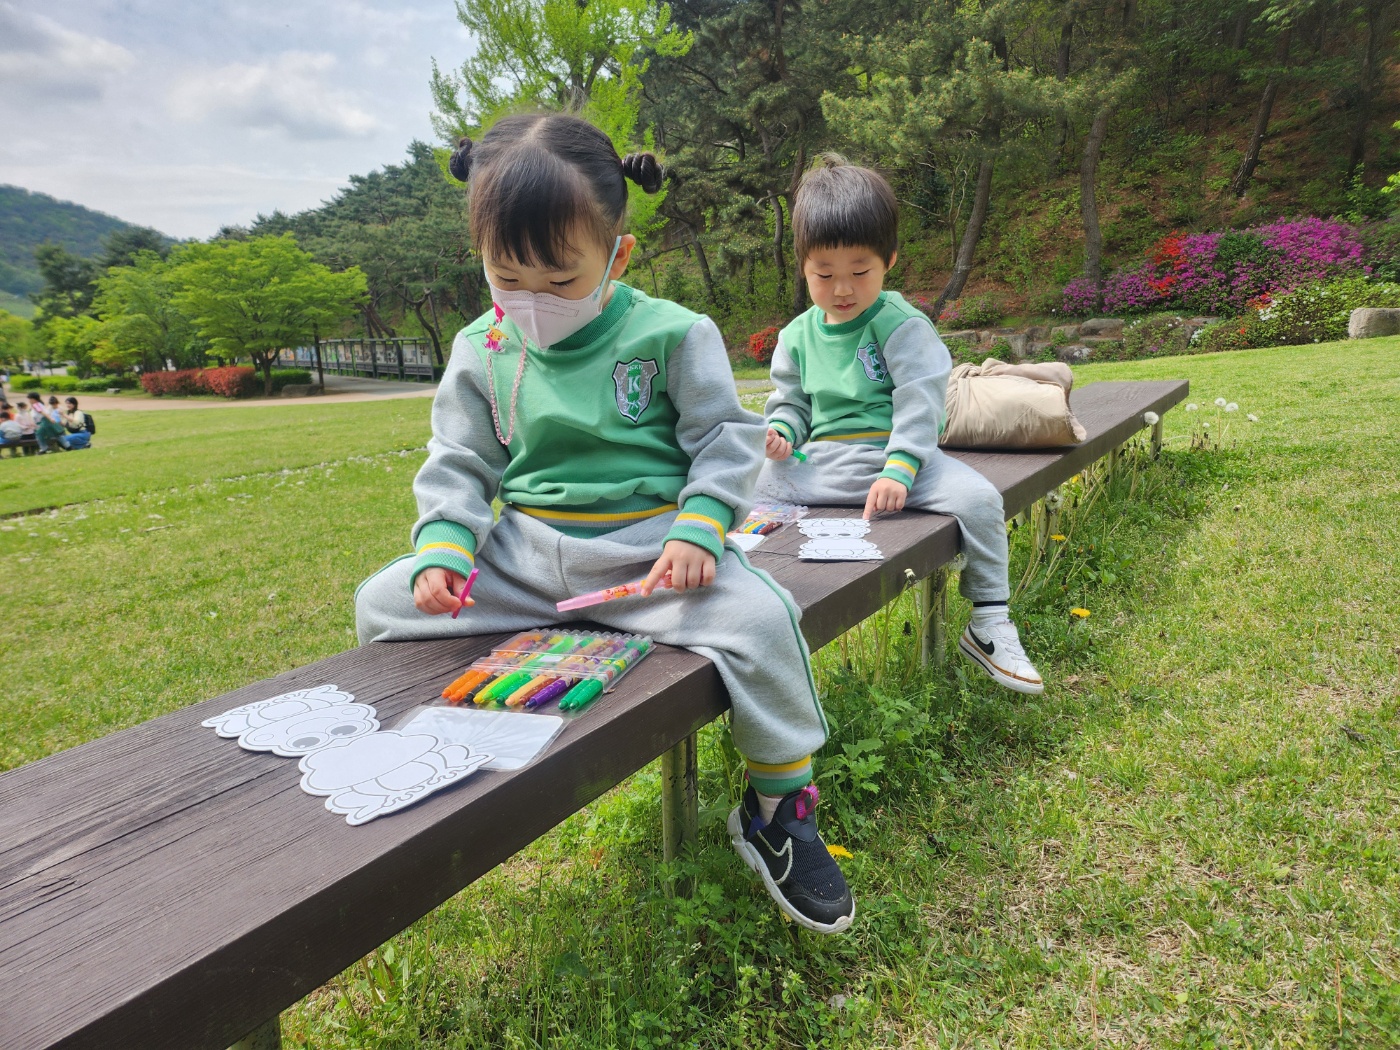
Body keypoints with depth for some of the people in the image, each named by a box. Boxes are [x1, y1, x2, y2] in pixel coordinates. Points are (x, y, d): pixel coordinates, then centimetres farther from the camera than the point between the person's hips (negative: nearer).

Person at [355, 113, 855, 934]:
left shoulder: (671, 334, -6)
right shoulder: (481, 350, 5)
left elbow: (725, 440, -5)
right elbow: (460, 465, 7)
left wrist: (696, 530, -22)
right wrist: (442, 551, -11)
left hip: (649, 548, -3)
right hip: (523, 553, 4)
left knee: (759, 618, -28)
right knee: (384, 603, -3)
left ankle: (780, 808, -2)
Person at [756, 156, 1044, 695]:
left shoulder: (902, 325, -5)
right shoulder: (798, 335, 10)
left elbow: (918, 403, -14)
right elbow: (790, 401, 18)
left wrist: (898, 471, -28)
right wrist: (781, 431, -7)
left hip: (898, 454, -3)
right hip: (819, 460, 3)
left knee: (977, 498, -24)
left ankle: (989, 624, -5)